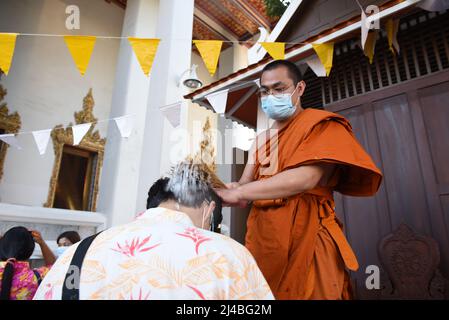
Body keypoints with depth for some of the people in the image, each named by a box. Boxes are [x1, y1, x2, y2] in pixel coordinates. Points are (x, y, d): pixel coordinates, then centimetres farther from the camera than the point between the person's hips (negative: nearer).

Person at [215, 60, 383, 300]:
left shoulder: (321, 124, -3)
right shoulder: (261, 140, 18)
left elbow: (307, 177, -20)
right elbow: (245, 184, 8)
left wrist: (238, 193, -24)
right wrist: (228, 190, -16)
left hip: (305, 239, -6)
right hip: (263, 240, 6)